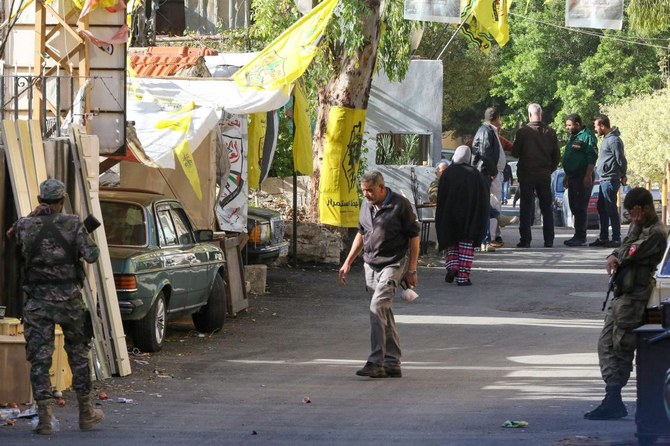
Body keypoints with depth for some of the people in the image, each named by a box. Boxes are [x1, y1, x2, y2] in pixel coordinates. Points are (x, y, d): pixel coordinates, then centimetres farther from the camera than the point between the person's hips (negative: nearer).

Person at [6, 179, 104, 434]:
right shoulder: (73, 224, -7)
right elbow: (91, 255, -10)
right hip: (69, 299, 0)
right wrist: (87, 242, 10)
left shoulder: (26, 226, -4)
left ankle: (44, 418, -6)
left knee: (39, 359, 2)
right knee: (79, 355, 15)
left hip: (38, 301, 0)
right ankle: (86, 414, 22)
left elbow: (11, 235, 16)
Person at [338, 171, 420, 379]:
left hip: (393, 264, -7)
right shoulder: (367, 207, 10)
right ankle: (392, 363, 17)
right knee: (384, 314, 10)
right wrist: (348, 262, 19)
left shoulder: (400, 205, -10)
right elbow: (361, 235, 23)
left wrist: (411, 270, -10)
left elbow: (414, 237, -7)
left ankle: (376, 361, -20)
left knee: (378, 307, -20)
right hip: (371, 264, 7)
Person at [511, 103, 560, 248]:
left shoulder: (523, 132, -11)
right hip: (545, 175, 3)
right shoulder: (550, 132, -1)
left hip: (526, 176, -3)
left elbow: (515, 153, -4)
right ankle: (549, 240, 8)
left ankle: (525, 240, -1)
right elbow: (557, 156, 4)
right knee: (547, 208, 9)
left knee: (526, 208, 2)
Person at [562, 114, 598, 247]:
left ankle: (581, 237, -9)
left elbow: (592, 157, -17)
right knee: (574, 207, 11)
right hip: (573, 176, 10)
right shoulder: (572, 137, 20)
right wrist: (567, 176, 25)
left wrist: (588, 176, -23)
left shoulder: (587, 136, -10)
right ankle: (578, 236, 16)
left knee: (580, 208, -10)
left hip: (582, 177, -10)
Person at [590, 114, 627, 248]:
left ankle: (616, 239, -4)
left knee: (611, 209, -7)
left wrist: (623, 175, -4)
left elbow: (620, 160, -14)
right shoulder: (607, 139, 16)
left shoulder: (613, 140, -15)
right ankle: (603, 238, 21)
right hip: (604, 180, 10)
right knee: (601, 208, 14)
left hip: (610, 180, -10)